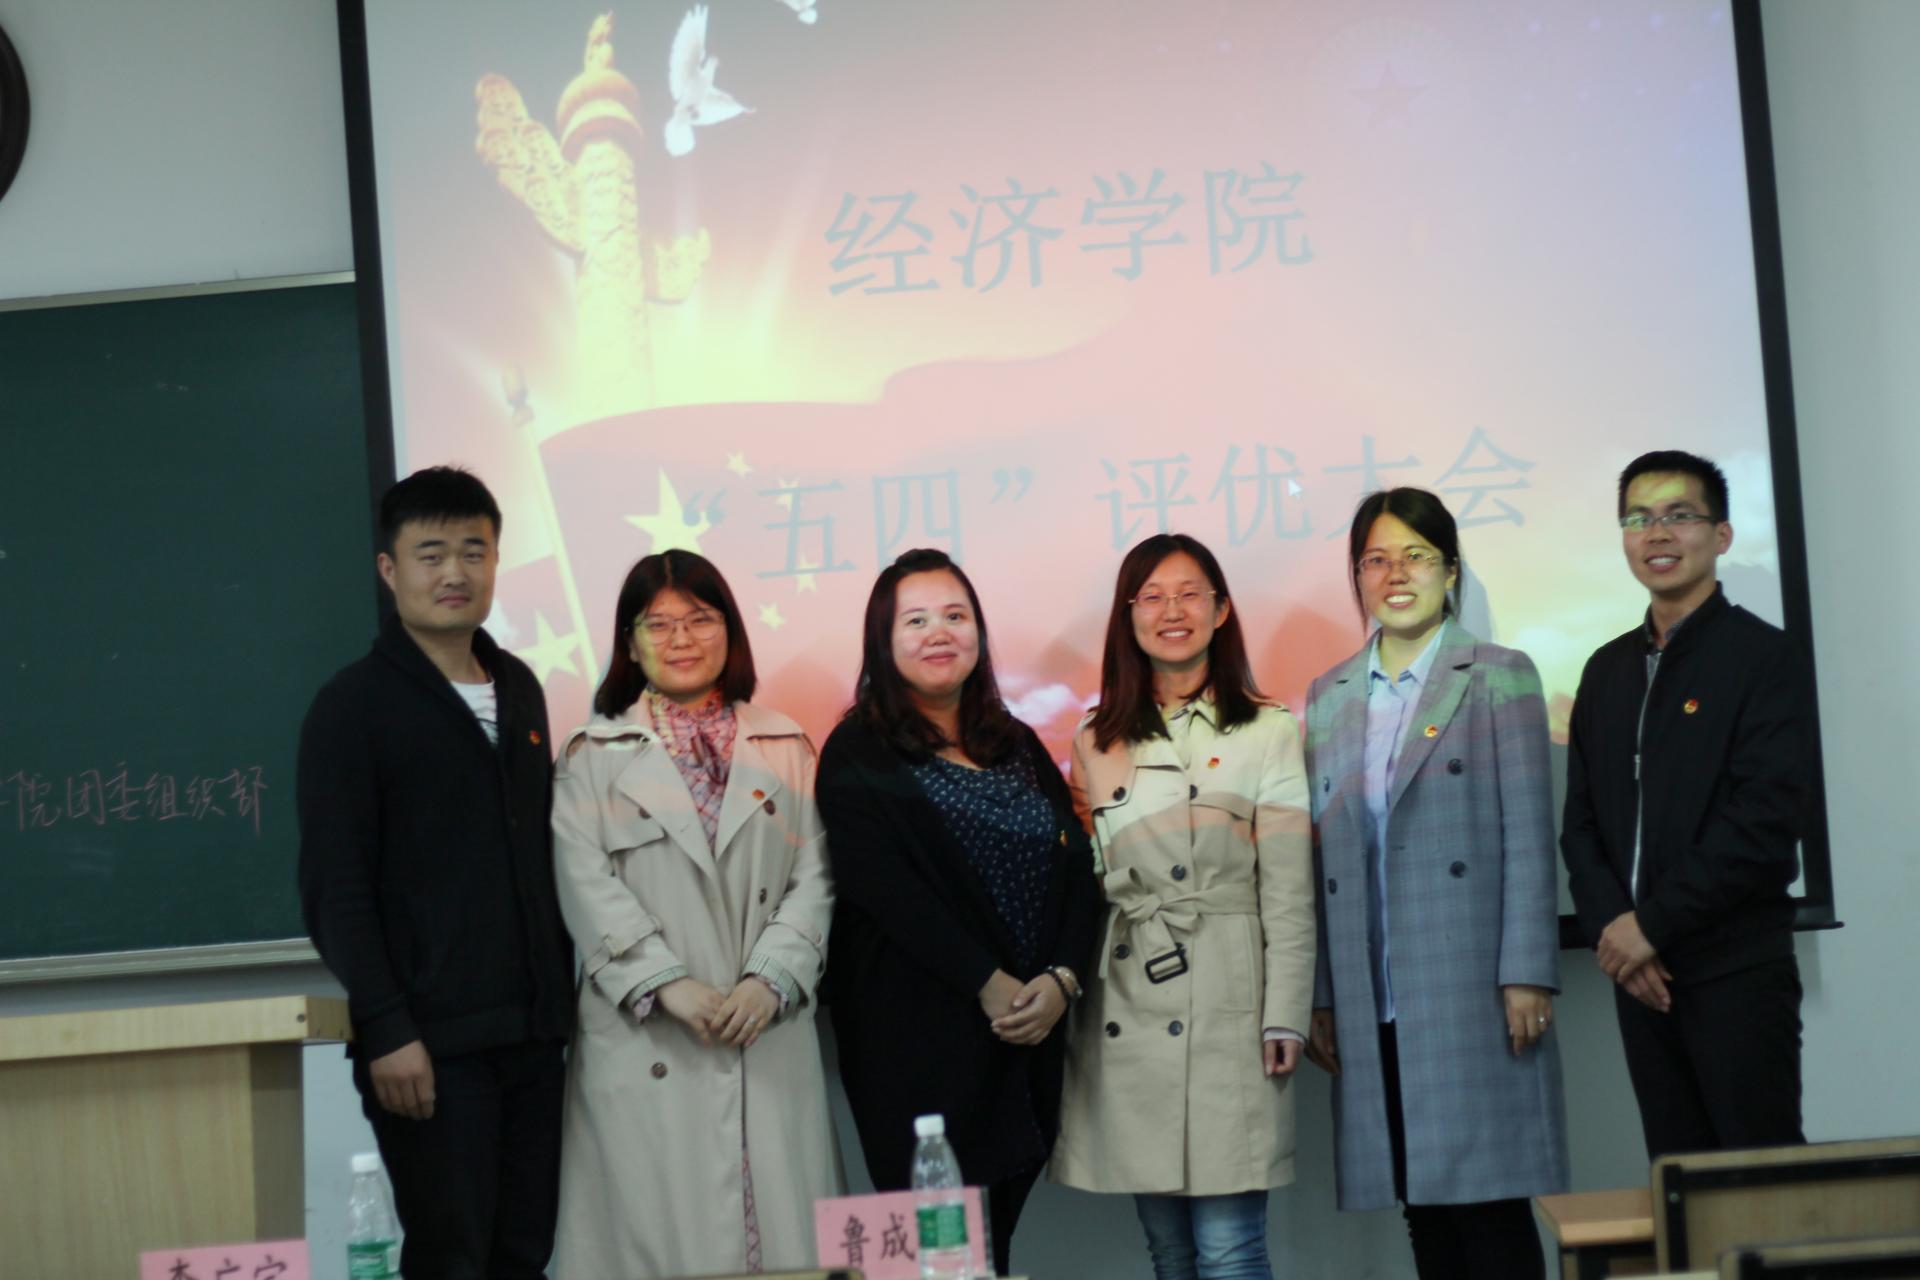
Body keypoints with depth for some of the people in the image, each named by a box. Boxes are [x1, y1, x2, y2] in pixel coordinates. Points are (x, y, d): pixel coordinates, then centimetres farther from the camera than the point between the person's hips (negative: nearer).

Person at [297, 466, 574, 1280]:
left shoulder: (518, 688, 13)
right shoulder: (355, 706, -4)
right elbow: (335, 887, -9)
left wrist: (563, 991, 12)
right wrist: (385, 1029, -15)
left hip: (533, 1031, 6)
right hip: (431, 1043, -5)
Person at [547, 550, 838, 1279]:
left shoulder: (784, 748, 13)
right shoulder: (592, 758, 7)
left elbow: (813, 878, 6)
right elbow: (588, 889, -4)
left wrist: (770, 980, -9)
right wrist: (671, 985, -14)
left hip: (770, 1038, 2)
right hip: (646, 1045, -2)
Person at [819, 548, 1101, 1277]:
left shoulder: (1018, 746, 15)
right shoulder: (859, 754, 0)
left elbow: (1078, 867, 7)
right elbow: (888, 887, -12)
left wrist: (1061, 978, -9)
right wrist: (989, 985, -17)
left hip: (1028, 1031, 5)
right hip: (920, 1037, -5)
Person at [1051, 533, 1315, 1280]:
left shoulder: (1267, 733, 2)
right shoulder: (1096, 742, 12)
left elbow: (1289, 892, -1)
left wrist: (1284, 1018, -7)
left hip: (1227, 1008, -3)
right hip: (1124, 1013, 3)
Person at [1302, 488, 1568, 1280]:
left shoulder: (1499, 679, 3)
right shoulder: (1329, 697, 14)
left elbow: (1528, 836, -3)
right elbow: (1320, 854, 12)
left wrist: (1526, 976, -11)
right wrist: (1319, 997, 8)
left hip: (1470, 995, -4)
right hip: (1374, 1006, 4)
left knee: (1490, 1211, -3)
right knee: (1422, 1212, 7)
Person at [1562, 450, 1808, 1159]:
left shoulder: (1763, 656, -4)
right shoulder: (1607, 669, 15)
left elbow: (1767, 818, -13)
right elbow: (1581, 823, 13)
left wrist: (1653, 926, -14)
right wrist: (1610, 929, -4)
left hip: (1737, 968, -5)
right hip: (1639, 971, 5)